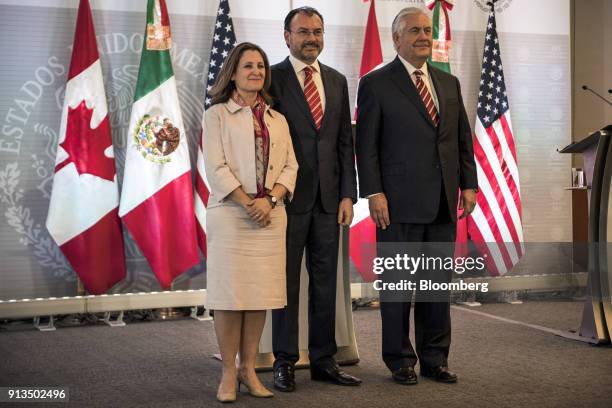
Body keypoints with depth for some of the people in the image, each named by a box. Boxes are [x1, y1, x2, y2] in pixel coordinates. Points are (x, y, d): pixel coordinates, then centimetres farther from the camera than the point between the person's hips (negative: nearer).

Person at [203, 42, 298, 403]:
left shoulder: (278, 120, 16)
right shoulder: (217, 115, 3)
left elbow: (290, 167, 8)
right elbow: (216, 168, -6)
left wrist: (269, 199, -9)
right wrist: (248, 203, -13)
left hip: (271, 216, 4)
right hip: (230, 215, -4)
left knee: (261, 292, 4)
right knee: (230, 292, -3)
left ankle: (249, 369, 14)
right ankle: (229, 373, 6)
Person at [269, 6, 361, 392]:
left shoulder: (337, 80, 13)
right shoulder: (273, 78, -2)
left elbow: (345, 140, 12)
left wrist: (347, 194, 4)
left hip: (328, 199, 5)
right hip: (289, 197, -4)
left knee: (325, 281, 9)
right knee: (287, 281, 4)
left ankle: (324, 360, 17)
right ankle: (285, 361, 13)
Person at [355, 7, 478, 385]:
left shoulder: (449, 83, 15)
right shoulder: (376, 84, -1)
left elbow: (464, 139, 15)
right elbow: (366, 146, -5)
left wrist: (468, 184, 7)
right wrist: (374, 193, -12)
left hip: (443, 202, 5)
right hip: (400, 202, -5)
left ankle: (435, 358, 19)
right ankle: (400, 360, 14)